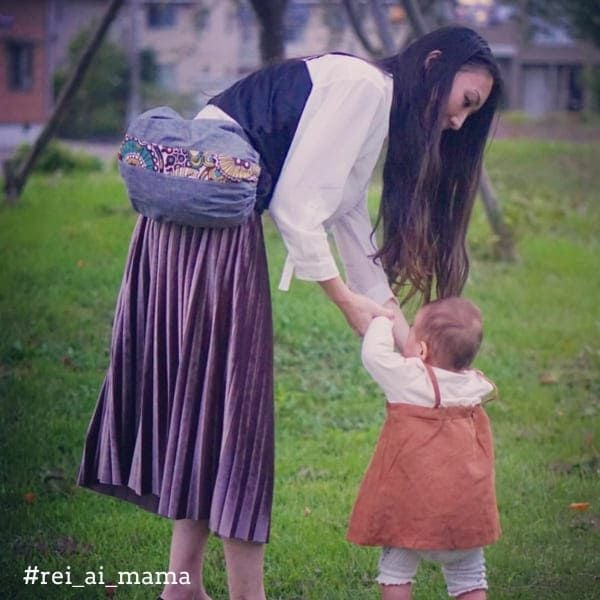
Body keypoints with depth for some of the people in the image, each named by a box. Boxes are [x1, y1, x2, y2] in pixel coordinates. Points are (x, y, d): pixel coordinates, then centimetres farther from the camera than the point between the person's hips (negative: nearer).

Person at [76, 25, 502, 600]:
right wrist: (346, 299, -7)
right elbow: (293, 203, -15)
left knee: (200, 391, 10)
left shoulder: (376, 110, 19)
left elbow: (350, 219, 21)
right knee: (230, 393, -6)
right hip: (207, 219, -10)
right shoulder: (359, 84, -12)